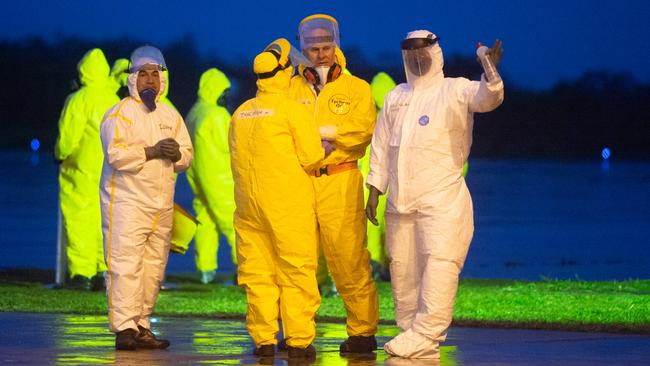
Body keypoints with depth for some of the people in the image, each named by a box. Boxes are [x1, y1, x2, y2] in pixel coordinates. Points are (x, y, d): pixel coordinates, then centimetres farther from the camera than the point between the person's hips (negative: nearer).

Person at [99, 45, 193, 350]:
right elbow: (115, 154, -15)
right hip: (126, 201, -6)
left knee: (153, 267, 5)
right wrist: (151, 152, -19)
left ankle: (142, 326, 12)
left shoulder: (170, 116, 18)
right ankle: (124, 328, -13)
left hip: (161, 204, 6)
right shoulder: (119, 114, -2)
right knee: (126, 265, -12)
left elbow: (187, 155, 16)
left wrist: (177, 153, -7)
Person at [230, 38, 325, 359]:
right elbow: (312, 157, -7)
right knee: (297, 272, -1)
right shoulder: (292, 109, -6)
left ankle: (263, 340, 5)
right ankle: (298, 340, -3)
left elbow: (237, 158, 13)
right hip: (289, 203, -5)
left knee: (257, 272, 6)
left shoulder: (240, 113, 10)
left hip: (249, 203, 5)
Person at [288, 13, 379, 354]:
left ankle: (362, 331, 0)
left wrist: (319, 131, -12)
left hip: (339, 182, -3)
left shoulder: (356, 88, 9)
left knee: (348, 259, -7)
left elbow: (364, 129, -6)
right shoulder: (293, 88, 15)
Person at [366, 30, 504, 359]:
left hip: (442, 199, -6)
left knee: (439, 264, -16)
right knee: (402, 269, 6)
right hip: (400, 202, 6)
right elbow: (381, 147, 19)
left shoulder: (455, 91, 1)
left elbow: (486, 98, -20)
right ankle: (410, 331, 14)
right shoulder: (395, 97, 16)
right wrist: (374, 191, 13)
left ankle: (425, 336, -17)